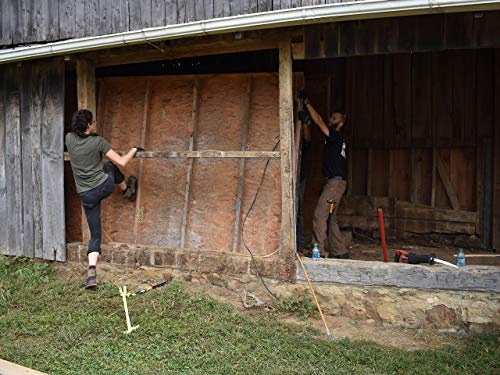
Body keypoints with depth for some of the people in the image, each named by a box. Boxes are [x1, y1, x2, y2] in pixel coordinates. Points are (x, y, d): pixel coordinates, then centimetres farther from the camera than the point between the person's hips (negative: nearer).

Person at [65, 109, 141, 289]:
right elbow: (121, 162, -12)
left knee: (95, 234, 9)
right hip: (105, 186, -2)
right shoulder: (98, 141, -12)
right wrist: (133, 150, 6)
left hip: (86, 195, 2)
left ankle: (91, 272, -5)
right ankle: (128, 191, 53)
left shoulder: (69, 139, -2)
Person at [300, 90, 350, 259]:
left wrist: (307, 103, -6)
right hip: (333, 182, 10)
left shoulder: (338, 136, -8)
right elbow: (320, 121, 23)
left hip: (336, 182, -10)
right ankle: (340, 252, 15)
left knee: (319, 214, -14)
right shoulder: (335, 138, 18)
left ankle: (318, 251, -15)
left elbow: (319, 122, -10)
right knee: (330, 217, 11)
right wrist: (307, 104, 14)